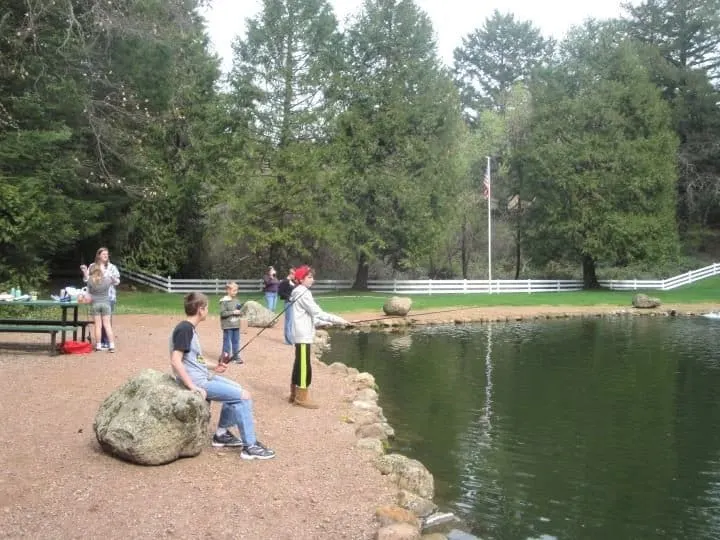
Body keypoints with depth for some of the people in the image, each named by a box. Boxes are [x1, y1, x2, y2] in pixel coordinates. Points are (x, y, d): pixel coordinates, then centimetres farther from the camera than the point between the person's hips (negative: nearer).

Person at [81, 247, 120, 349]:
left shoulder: (112, 267, 3)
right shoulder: (92, 267, 7)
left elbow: (117, 282, 2)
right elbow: (87, 280, 10)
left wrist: (112, 278, -18)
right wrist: (85, 272, -6)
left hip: (109, 297, -2)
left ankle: (107, 341, 4)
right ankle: (100, 341, 14)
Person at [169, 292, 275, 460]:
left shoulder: (190, 328, 11)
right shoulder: (184, 329, -19)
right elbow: (176, 361, -26)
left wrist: (214, 366, 9)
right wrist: (193, 386, -26)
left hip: (203, 376, 10)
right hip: (197, 381, -10)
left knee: (236, 390, 23)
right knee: (243, 396, -11)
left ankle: (221, 434, 27)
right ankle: (250, 447, -7)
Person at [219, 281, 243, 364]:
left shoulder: (236, 300, 8)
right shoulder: (224, 301, -11)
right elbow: (222, 313, -17)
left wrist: (239, 312, -5)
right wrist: (233, 312, -20)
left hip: (236, 325, 6)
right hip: (228, 325, -6)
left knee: (236, 341, 12)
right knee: (227, 341, 1)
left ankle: (236, 356, 20)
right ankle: (225, 356, 11)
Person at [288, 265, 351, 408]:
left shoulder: (300, 293, 16)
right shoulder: (303, 294, -14)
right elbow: (317, 313, -18)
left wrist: (328, 323, 14)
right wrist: (338, 320, -16)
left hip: (301, 335, 10)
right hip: (303, 336, -10)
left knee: (299, 365, 13)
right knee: (304, 366, -6)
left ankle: (295, 395, 19)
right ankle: (302, 397, -1)